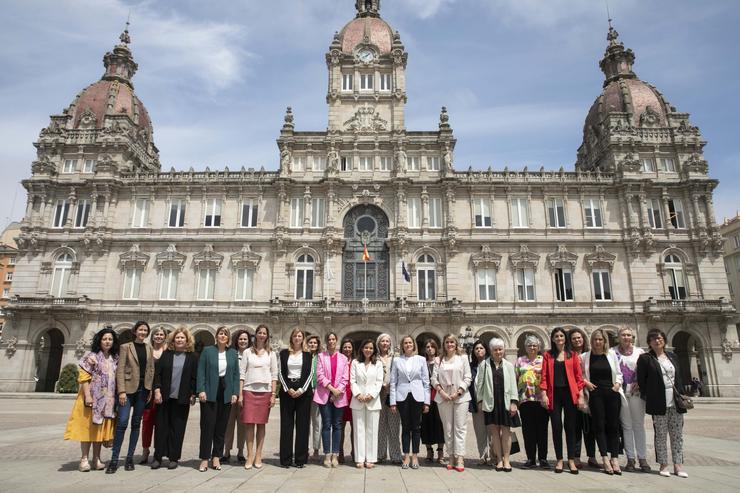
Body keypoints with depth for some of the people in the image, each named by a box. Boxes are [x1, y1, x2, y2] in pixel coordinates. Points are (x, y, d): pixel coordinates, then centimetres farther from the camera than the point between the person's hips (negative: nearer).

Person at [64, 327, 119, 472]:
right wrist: (87, 395, -18)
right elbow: (83, 377, -11)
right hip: (92, 397, -5)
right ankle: (84, 459, 10)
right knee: (88, 427, 1)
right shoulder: (91, 356, -6)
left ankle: (96, 459, 16)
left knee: (100, 428, 9)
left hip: (107, 399, 5)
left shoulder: (115, 359, 10)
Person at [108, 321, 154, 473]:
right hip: (128, 388, -4)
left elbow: (151, 369, 12)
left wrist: (150, 389, 4)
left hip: (143, 389, 4)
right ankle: (114, 459, -2)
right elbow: (120, 370, -4)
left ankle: (130, 457, 14)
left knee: (136, 423, 6)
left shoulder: (149, 348, 12)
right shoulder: (126, 347, 1)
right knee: (122, 422, -11)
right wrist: (121, 391, -12)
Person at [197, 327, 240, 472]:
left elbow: (236, 374, 8)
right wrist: (201, 390, -11)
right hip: (210, 393, -2)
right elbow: (201, 372, -2)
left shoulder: (233, 353, 8)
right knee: (207, 425, -2)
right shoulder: (207, 351, 1)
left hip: (226, 393, 3)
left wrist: (235, 393, 0)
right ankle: (204, 459, 8)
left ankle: (216, 457, 18)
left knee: (221, 426, 7)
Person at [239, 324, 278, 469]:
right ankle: (249, 456, 5)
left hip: (265, 391, 1)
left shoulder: (271, 353, 8)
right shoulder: (247, 352, 7)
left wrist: (273, 394, -1)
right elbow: (242, 374, 4)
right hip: (249, 390, 0)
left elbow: (274, 375, 6)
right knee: (249, 423, -4)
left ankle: (258, 456, 11)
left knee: (261, 424, 3)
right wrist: (240, 394, -2)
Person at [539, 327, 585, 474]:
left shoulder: (572, 355, 7)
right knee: (556, 426, 2)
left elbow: (578, 376, 4)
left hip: (570, 393, 0)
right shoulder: (548, 355, 7)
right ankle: (559, 460, 13)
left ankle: (571, 460, 13)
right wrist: (543, 394, -6)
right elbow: (544, 376, 3)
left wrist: (580, 395, -2)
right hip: (554, 394, 0)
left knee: (570, 427, 3)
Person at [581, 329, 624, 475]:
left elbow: (618, 373, 13)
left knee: (613, 426, 3)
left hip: (612, 393, 1)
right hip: (595, 394, -1)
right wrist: (586, 382, -6)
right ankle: (605, 459, 4)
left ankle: (615, 458, 9)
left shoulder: (611, 354, 7)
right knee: (599, 426, -1)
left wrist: (618, 383, -3)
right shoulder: (585, 356, 3)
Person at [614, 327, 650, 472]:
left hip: (636, 391, 1)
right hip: (621, 391, -1)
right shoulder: (614, 352, 4)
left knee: (639, 425, 5)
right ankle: (630, 459, 10)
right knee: (626, 426, 4)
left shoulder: (640, 352, 7)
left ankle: (642, 458, 12)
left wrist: (639, 383, -9)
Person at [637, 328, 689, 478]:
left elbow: (679, 378, 15)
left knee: (677, 434, 7)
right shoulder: (645, 358, -4)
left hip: (676, 403, 4)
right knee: (661, 435, 3)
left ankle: (678, 465, 15)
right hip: (659, 403, -4)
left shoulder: (673, 356, 12)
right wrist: (647, 398, -4)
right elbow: (641, 381, -3)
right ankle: (663, 465, 11)